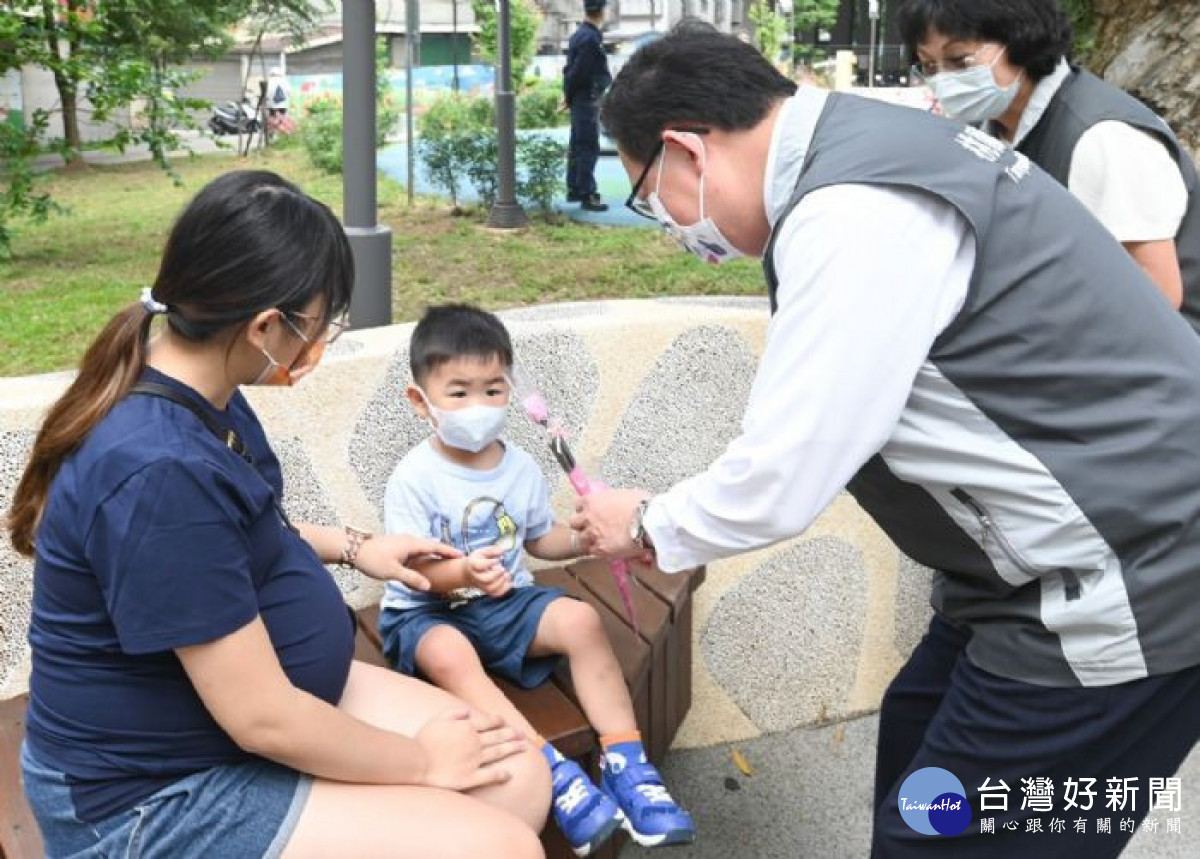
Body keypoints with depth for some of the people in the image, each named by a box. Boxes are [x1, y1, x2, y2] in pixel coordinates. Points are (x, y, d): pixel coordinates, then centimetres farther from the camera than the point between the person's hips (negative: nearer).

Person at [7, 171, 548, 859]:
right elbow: (263, 720, -27)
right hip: (159, 795, -9)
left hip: (267, 685, 9)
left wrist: (347, 545, 14)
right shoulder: (161, 471, -32)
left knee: (521, 781, 2)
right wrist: (424, 762, -13)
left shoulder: (195, 395, -1)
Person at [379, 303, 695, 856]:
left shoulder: (521, 468, 3)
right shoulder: (415, 478, -14)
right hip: (425, 610, -5)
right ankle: (553, 771, -39)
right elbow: (413, 567, -18)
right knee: (451, 655, -38)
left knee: (581, 619, -20)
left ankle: (625, 763, -16)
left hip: (505, 601, 5)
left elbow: (540, 539, 15)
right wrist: (463, 573, -38)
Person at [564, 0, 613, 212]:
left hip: (580, 100, 10)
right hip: (588, 99, -10)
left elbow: (572, 70, 13)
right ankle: (587, 195, -6)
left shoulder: (579, 35, 11)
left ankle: (573, 190, 24)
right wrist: (569, 96, -6)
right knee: (589, 149, -7)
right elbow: (577, 71, -18)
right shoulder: (591, 39, -19)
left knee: (577, 146, 16)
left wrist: (568, 96, 10)